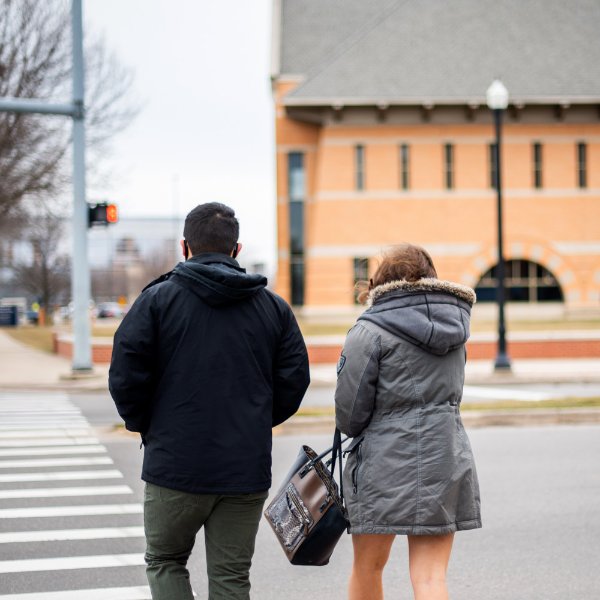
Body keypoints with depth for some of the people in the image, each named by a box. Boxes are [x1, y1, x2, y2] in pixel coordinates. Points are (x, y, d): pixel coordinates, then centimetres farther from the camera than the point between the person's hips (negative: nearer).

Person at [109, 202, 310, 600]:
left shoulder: (158, 299, -3)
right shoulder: (273, 306, 7)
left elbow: (125, 376, -8)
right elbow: (294, 381, 5)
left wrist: (145, 426, 9)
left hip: (175, 465, -2)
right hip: (247, 470, 3)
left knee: (165, 562, 16)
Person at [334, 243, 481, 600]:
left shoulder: (371, 330, -8)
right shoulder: (454, 324, 10)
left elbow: (349, 408, -8)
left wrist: (357, 430, 11)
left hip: (386, 463, -4)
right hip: (447, 459, 4)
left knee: (367, 568, 14)